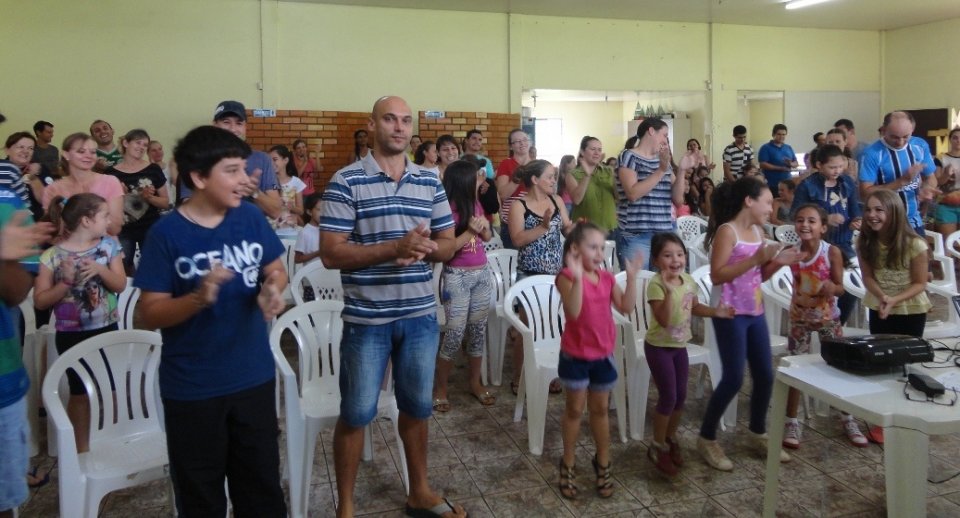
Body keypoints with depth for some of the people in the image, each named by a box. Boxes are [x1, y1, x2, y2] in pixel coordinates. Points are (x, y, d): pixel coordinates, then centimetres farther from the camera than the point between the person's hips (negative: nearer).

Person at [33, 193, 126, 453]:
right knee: (80, 393, 10)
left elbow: (120, 285, -5)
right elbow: (40, 301, -10)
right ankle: (82, 450, 26)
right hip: (72, 335, -2)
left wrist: (101, 269, -22)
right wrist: (66, 282, -24)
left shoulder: (109, 245, -4)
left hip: (107, 330, 3)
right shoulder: (52, 255, -12)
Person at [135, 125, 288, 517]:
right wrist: (199, 298, -31)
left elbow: (276, 270, 8)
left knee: (262, 485, 19)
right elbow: (149, 314, -13)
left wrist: (272, 289, -14)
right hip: (192, 389, -3)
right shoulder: (167, 233, -14)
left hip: (253, 378, 3)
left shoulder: (251, 217, -4)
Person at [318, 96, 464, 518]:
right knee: (356, 414, 7)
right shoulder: (346, 181, -8)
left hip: (420, 316, 4)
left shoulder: (430, 182, 6)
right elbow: (331, 253, -14)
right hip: (367, 318, -4)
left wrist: (424, 247, -14)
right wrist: (395, 248, -24)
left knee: (417, 407, 17)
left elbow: (448, 244, 10)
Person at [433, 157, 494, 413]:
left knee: (478, 329, 12)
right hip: (458, 276, -7)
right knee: (455, 333, -4)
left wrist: (485, 225, -3)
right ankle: (439, 388, 11)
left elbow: (487, 238, 17)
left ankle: (475, 382, 25)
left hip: (482, 273, 7)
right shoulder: (448, 209, -16)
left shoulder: (475, 203, 6)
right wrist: (469, 231, -23)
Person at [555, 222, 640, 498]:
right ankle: (568, 465, 26)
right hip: (575, 355, -4)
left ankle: (602, 462, 32)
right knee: (575, 409, 9)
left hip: (603, 354, 5)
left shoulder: (607, 277, 2)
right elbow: (574, 311, -30)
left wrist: (631, 277, -14)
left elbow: (626, 307, -6)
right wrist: (577, 277, -39)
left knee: (600, 409, 16)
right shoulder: (567, 277, -16)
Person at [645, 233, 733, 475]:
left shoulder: (688, 281, -1)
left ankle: (671, 439, 32)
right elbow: (664, 320, -32)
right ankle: (658, 446, 15)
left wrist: (716, 312, 0)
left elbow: (694, 307, 15)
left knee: (681, 396, 13)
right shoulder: (656, 285, -23)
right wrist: (669, 291, -39)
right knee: (668, 397, -3)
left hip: (680, 345, 7)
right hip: (659, 346, -7)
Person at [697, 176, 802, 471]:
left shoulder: (757, 231, 11)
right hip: (731, 314, -8)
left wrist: (778, 262, 0)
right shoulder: (727, 230, -12)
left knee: (765, 376, 11)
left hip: (756, 313, 8)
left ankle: (758, 434, 30)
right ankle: (706, 438, 9)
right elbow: (717, 275, -21)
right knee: (734, 379, -6)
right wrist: (756, 258, -23)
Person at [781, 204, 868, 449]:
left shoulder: (832, 252, -17)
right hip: (799, 316, 0)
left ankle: (848, 420, 27)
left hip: (827, 316, 0)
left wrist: (831, 288, -33)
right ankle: (791, 422, 14)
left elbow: (840, 288, -11)